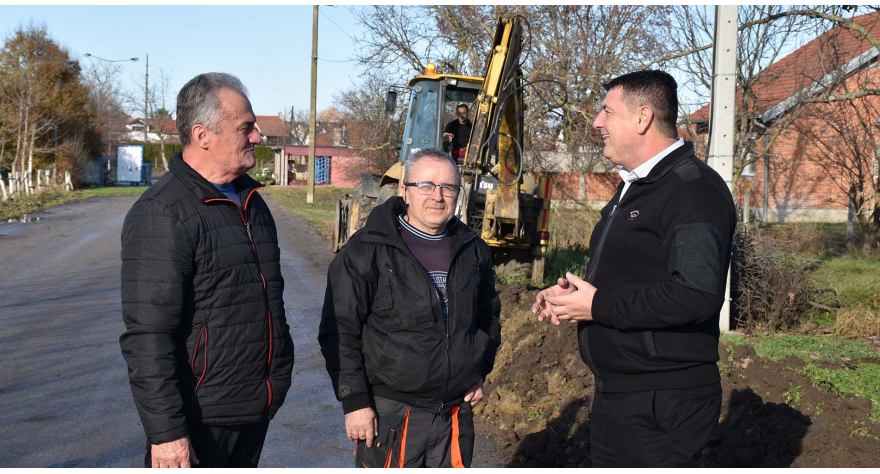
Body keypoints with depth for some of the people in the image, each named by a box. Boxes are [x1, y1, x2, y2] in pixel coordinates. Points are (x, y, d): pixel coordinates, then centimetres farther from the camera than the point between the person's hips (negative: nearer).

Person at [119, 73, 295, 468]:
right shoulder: (162, 215, -18)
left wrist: (279, 374, 21)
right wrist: (165, 432, -23)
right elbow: (147, 337, -22)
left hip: (257, 407, 8)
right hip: (200, 419, -8)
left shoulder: (249, 200, 10)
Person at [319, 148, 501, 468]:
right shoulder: (367, 250, -8)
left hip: (457, 414, 5)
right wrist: (354, 401, -11)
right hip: (390, 414, -5)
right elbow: (339, 331, -8)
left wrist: (480, 372, 15)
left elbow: (489, 314, 23)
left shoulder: (474, 250, 8)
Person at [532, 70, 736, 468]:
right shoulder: (633, 188, 17)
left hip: (662, 405, -10)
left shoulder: (693, 189, -17)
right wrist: (573, 294, 6)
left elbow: (696, 296, -30)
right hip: (614, 396, 10)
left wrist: (599, 306, -20)